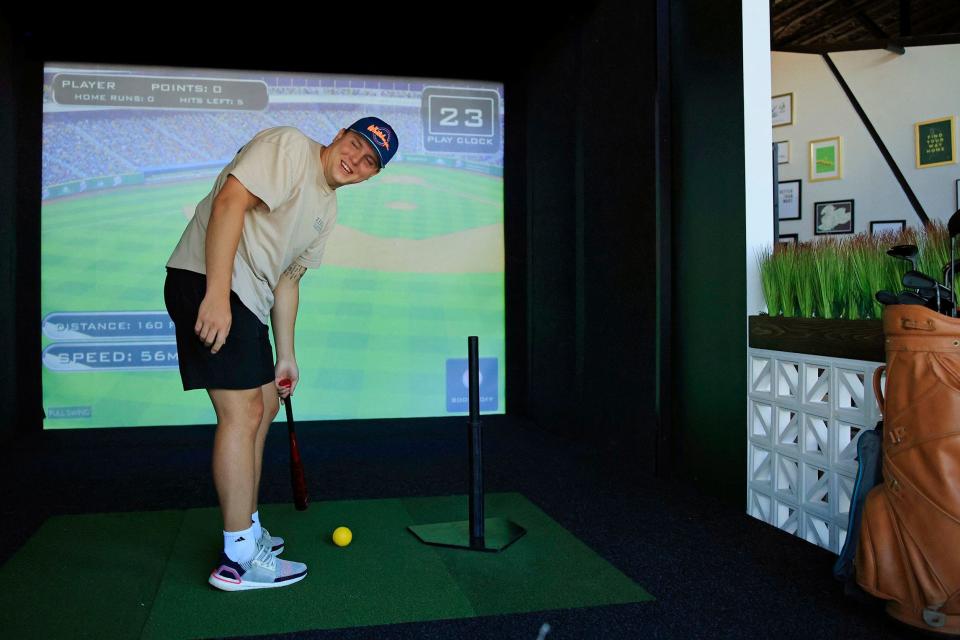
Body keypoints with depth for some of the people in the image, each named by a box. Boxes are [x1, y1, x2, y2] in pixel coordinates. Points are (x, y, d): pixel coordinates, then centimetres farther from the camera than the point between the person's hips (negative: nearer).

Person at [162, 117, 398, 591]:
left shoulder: (327, 209, 18)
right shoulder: (289, 145, -9)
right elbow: (229, 200, -22)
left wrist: (286, 354, 21)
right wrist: (217, 294, -30)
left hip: (246, 300, 11)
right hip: (207, 282, -11)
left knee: (266, 405, 15)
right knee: (243, 410, -13)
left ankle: (246, 528, 28)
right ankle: (239, 559, -5)